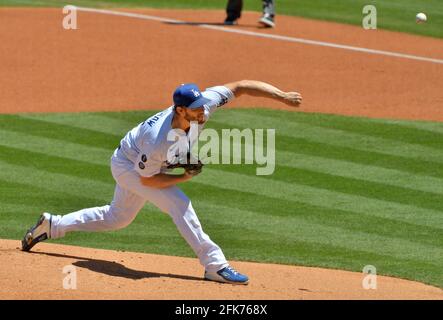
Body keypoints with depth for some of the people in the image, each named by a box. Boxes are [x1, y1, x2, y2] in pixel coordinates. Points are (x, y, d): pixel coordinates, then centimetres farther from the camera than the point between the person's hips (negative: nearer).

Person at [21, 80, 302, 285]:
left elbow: (240, 86, -26)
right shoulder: (158, 140, -42)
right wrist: (184, 177, -30)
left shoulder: (204, 103, -29)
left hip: (141, 163, 8)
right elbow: (147, 179, -27)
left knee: (118, 217, 23)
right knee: (179, 204, -23)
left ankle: (52, 225, 35)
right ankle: (214, 265, -19)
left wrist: (282, 96, -31)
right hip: (127, 165, -8)